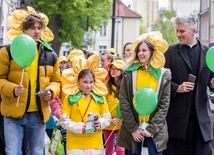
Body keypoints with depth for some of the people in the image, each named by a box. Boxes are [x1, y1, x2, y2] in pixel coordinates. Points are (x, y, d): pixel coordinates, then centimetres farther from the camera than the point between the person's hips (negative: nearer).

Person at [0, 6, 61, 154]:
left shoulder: (50, 55, 9)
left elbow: (56, 81, 17)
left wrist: (51, 92, -5)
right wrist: (12, 89, -20)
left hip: (38, 114, 4)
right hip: (14, 114, -3)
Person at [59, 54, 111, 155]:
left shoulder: (100, 98, 8)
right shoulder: (70, 98, -1)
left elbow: (107, 117, 12)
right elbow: (63, 120, -4)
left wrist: (101, 123, -10)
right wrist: (79, 127, -18)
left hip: (95, 144, 3)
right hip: (75, 145, -3)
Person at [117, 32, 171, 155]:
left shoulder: (164, 74, 0)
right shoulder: (129, 73, 1)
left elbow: (164, 104, -1)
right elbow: (124, 103, -2)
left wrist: (151, 128, -9)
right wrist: (133, 128, -8)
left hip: (155, 130, -1)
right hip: (132, 130, 1)